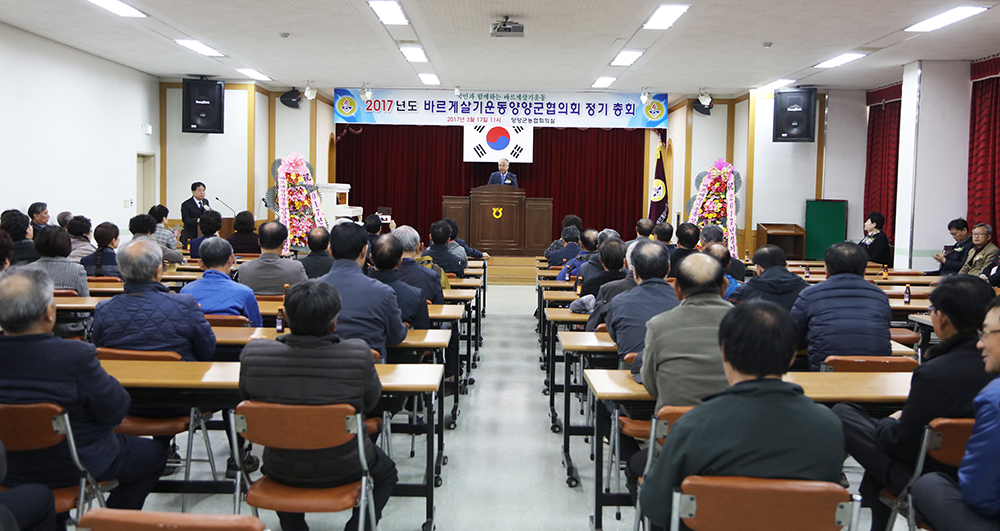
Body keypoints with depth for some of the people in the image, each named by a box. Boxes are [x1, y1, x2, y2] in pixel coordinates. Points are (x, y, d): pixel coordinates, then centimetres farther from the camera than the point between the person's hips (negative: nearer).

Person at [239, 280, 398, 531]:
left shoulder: (252, 354, -21)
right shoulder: (358, 355, -27)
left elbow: (247, 398, -3)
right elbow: (370, 402, -10)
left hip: (282, 472, 2)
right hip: (343, 470, -2)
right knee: (386, 472, 31)